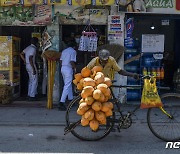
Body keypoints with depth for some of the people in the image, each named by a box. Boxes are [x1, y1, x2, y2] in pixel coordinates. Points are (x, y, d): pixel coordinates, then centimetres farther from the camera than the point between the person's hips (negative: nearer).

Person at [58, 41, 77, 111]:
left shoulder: (64, 51, 14)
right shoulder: (73, 51, -6)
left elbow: (61, 61, 12)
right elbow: (72, 61, -15)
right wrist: (74, 68, -1)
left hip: (63, 68, 8)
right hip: (68, 69, -8)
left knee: (68, 84, 22)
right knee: (67, 86, -7)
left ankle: (70, 98, 33)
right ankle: (61, 102, -14)